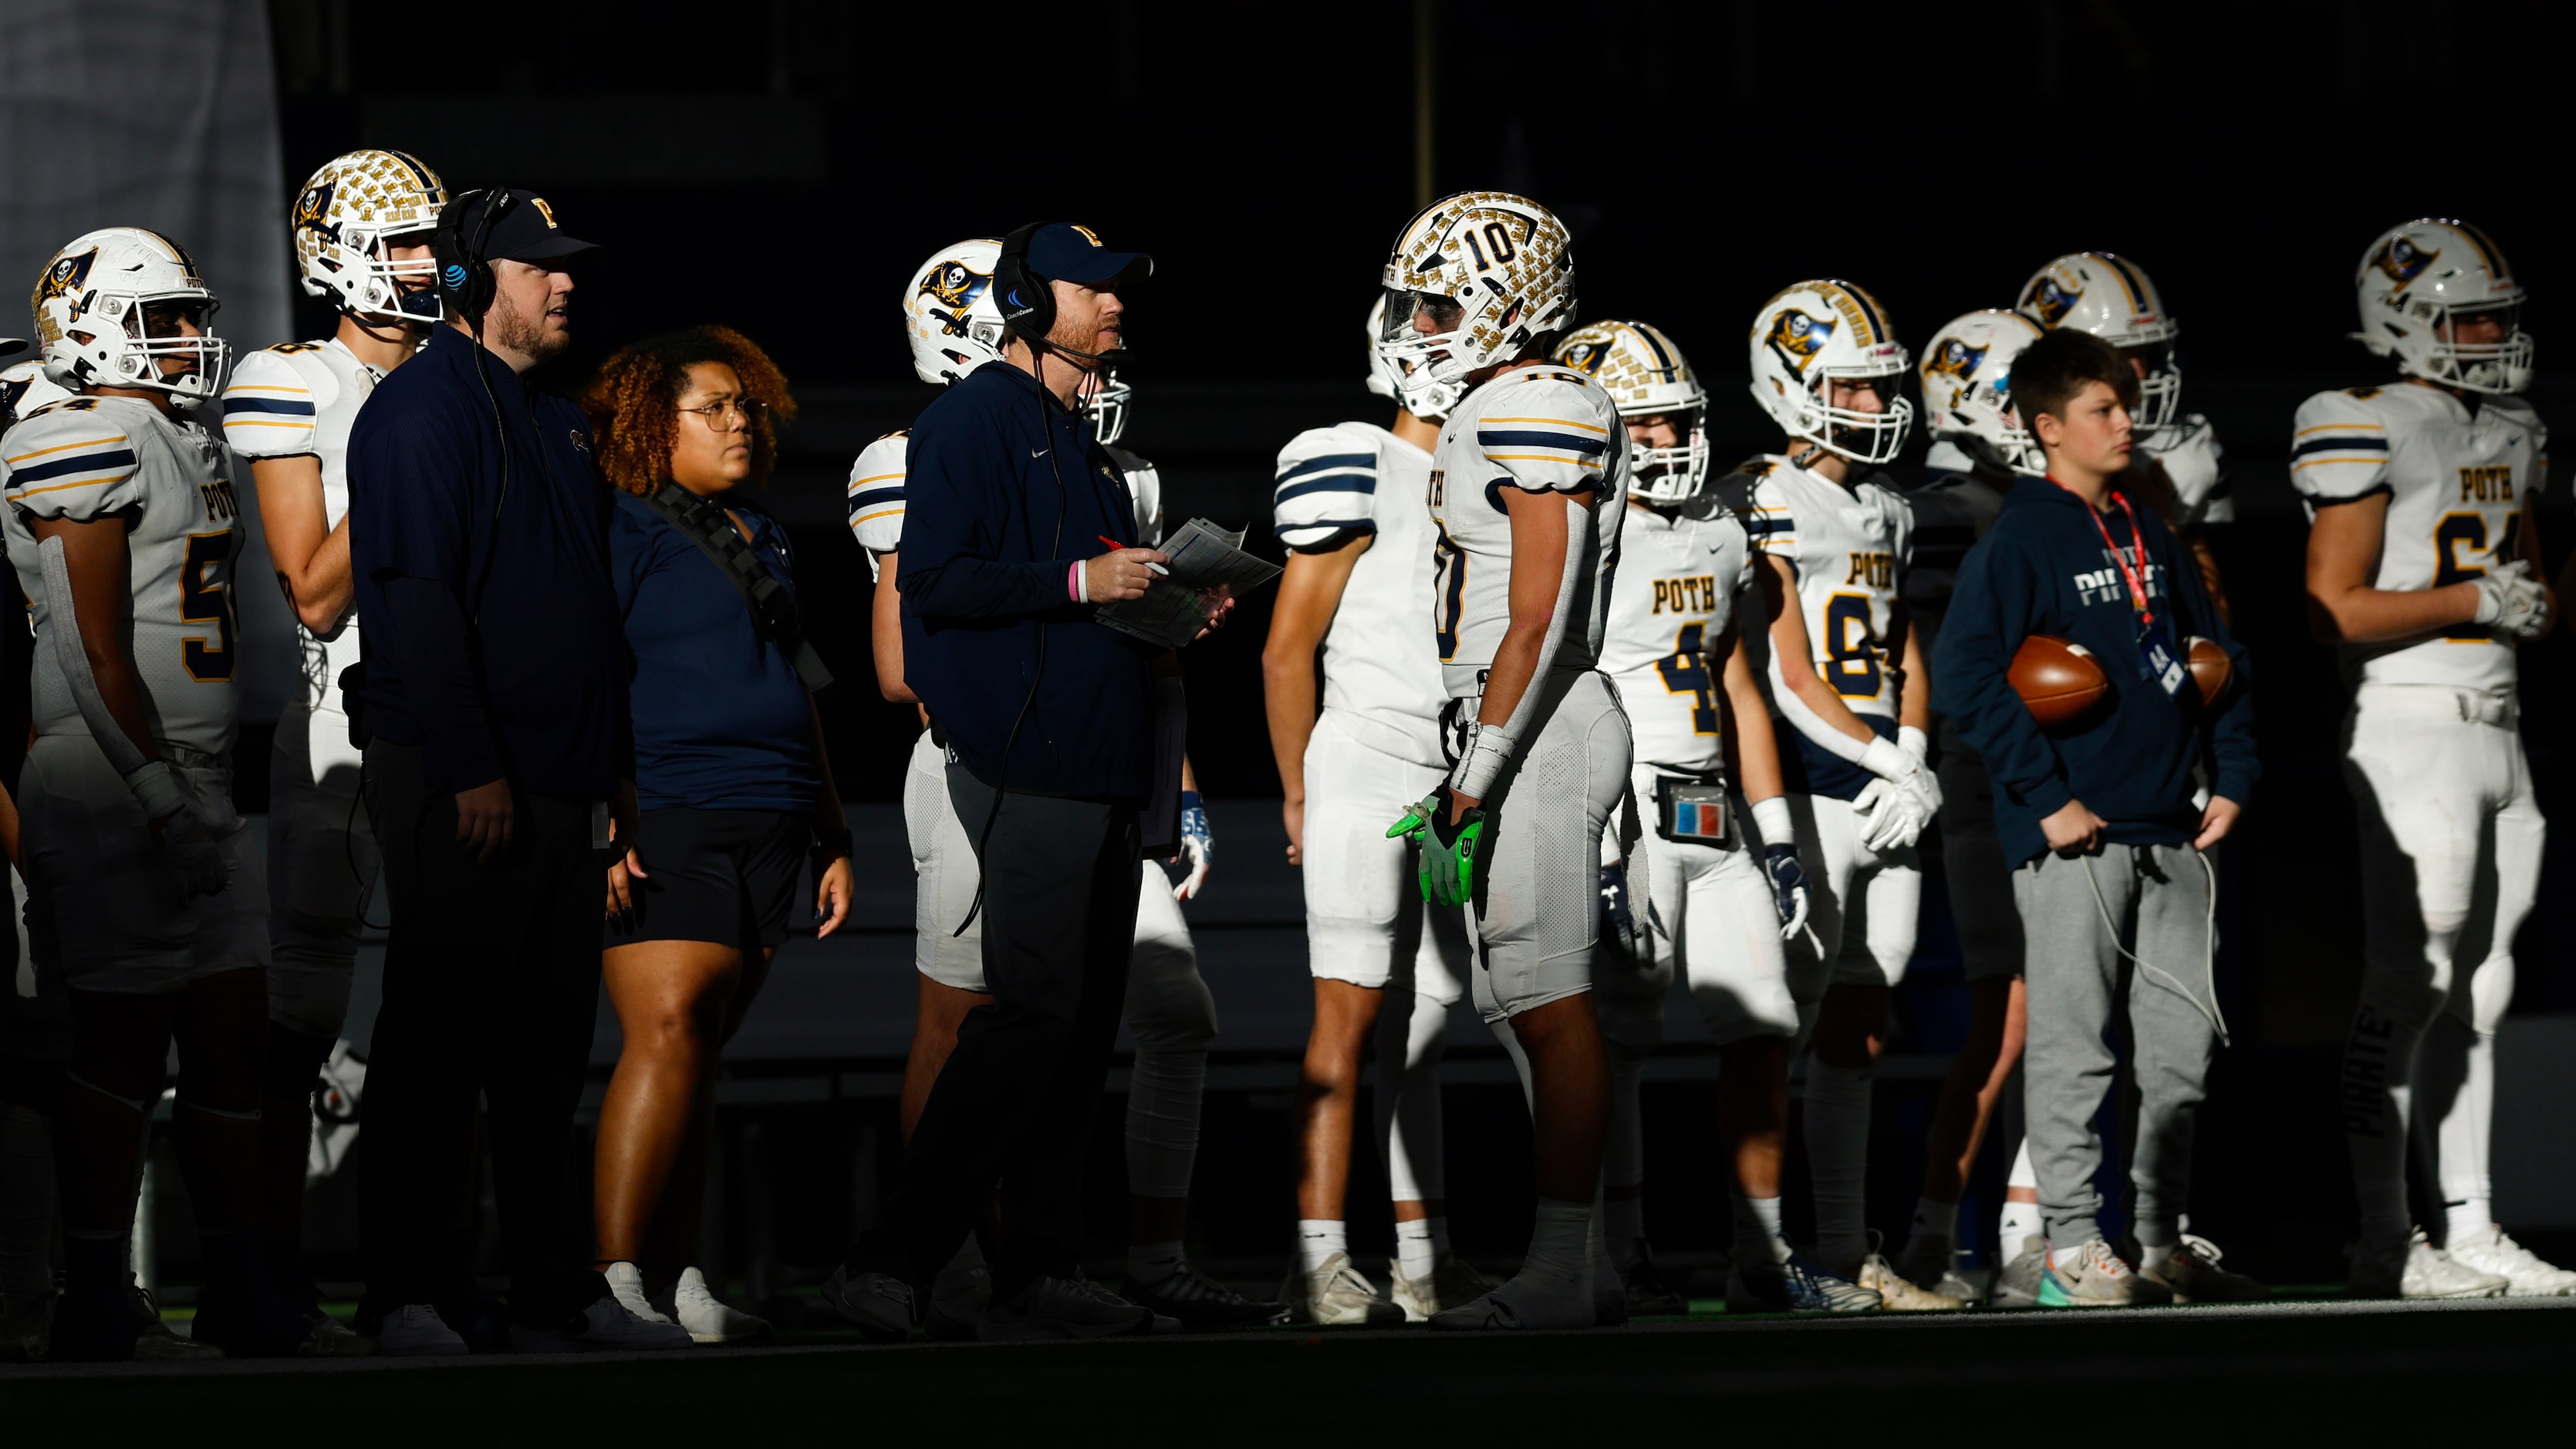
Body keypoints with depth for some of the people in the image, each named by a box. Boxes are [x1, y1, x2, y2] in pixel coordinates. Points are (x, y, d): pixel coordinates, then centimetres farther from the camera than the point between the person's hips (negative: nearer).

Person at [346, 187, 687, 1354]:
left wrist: (617, 765, 19)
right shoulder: (425, 409, -10)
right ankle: (412, 1296, -3)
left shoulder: (557, 422, 19)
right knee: (438, 1043, -5)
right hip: (462, 789, -9)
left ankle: (556, 1292, 15)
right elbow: (417, 597, -17)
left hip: (563, 785, 9)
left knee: (547, 1051, 11)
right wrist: (472, 773, -22)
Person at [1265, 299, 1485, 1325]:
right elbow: (1288, 652, -4)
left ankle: (1424, 1261, 11)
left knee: (1422, 1022, 8)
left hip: (1460, 785, 7)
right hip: (1365, 769, -7)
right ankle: (1320, 1267, -11)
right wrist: (1300, 793, -2)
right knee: (1351, 1012, -10)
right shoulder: (1358, 473, -6)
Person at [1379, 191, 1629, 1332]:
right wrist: (1467, 781, 21)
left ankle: (1559, 1279, -7)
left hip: (1535, 726, -10)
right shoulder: (1501, 413, 17)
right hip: (1523, 730, 10)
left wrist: (1476, 783, -20)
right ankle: (1582, 1266, 15)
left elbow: (1538, 620, -19)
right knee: (1531, 1009, 11)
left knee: (1548, 1005, -8)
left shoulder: (1537, 413, -13)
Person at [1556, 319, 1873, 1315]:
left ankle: (1764, 1258, 11)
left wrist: (1777, 833, 17)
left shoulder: (1715, 535, 15)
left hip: (1714, 817, 7)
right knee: (1617, 1044, -3)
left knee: (1763, 1030, 5)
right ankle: (1623, 1261, 3)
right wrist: (1600, 856, -19)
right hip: (1625, 816, -7)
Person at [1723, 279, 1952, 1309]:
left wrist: (1915, 757, 2)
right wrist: (1888, 763, -13)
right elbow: (1790, 678, -12)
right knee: (1784, 1019, -10)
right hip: (1810, 788, -8)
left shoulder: (1886, 512, 18)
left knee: (1860, 1022, 8)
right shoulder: (1764, 505, -8)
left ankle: (1845, 1251, 11)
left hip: (1887, 790, 8)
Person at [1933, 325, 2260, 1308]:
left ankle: (2164, 1242, 17)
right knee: (2075, 1046, -3)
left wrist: (2230, 777, 10)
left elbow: (2218, 661, 22)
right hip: (2075, 835, -7)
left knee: (2186, 1042, 8)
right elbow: (1968, 677, -14)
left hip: (2172, 831, 7)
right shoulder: (2018, 544, -7)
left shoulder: (2151, 539, 15)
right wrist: (2046, 797, -15)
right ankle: (2073, 1249, 2)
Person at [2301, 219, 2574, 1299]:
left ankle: (2471, 1228, 14)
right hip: (2409, 726, -8)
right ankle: (2383, 1242, -7)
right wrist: (2473, 601, -14)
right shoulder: (2371, 434, -10)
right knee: (2408, 985, -9)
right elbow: (2334, 609, -14)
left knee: (2479, 990, 9)